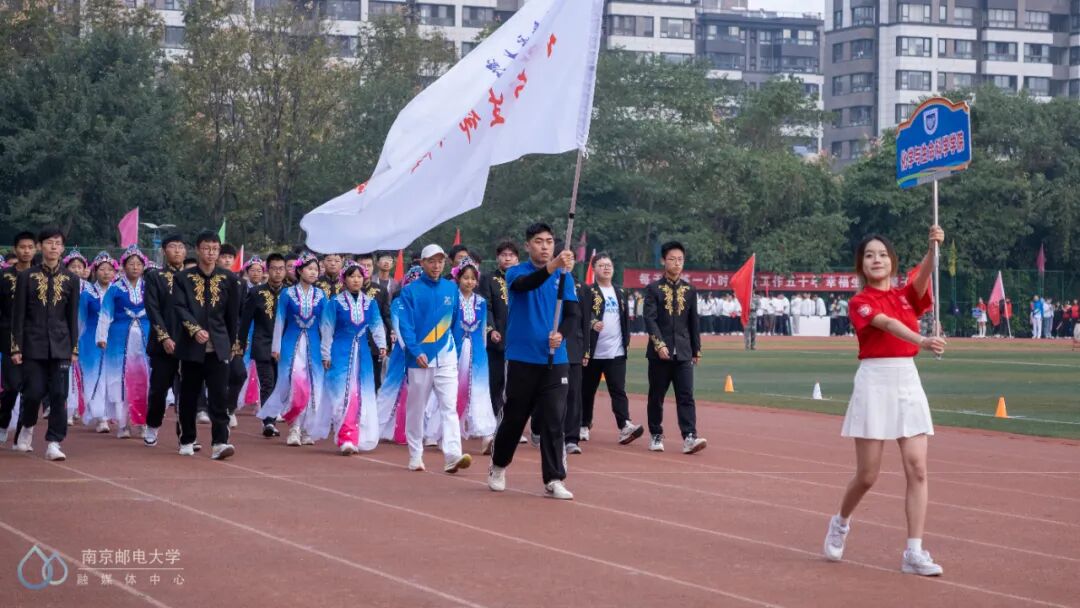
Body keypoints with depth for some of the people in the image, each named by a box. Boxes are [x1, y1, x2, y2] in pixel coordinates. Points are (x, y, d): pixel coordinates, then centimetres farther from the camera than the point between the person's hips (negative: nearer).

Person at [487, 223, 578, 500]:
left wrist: (561, 332, -21)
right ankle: (498, 467, 30)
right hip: (522, 359, -2)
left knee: (554, 421, -5)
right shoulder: (516, 273, -1)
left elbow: (573, 313, 1)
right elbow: (523, 284, -25)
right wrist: (552, 266, -43)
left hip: (555, 360, 2)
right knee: (514, 417, 8)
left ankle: (554, 480, -2)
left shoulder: (564, 277, 8)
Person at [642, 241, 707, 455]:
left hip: (683, 353, 2)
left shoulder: (689, 290, 10)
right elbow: (650, 319, -9)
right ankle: (656, 436, 18)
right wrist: (659, 345, -19)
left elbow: (693, 322, 14)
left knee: (686, 396, -8)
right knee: (656, 396, 6)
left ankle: (689, 437, -16)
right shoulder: (653, 289, 0)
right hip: (659, 352, -2)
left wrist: (697, 350, 14)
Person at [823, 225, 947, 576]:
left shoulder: (907, 296, 12)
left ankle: (914, 553, -6)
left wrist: (934, 246, -32)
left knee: (917, 468, -7)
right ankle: (840, 523, 30)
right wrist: (922, 341, -40)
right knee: (867, 475, 0)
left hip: (909, 381, 4)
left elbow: (924, 274, -11)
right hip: (874, 380, -4)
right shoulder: (860, 302, -1)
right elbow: (888, 323, -22)